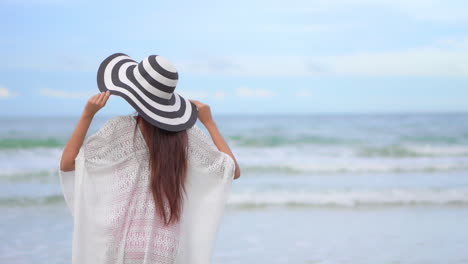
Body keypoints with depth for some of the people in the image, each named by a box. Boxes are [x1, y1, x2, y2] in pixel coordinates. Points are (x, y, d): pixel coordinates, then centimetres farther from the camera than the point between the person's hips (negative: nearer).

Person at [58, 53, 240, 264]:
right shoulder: (187, 134, -1)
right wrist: (209, 122, 10)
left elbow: (67, 163, -5)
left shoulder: (120, 129, -8)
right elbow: (234, 170, 7)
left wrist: (87, 114, -6)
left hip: (123, 246, -2)